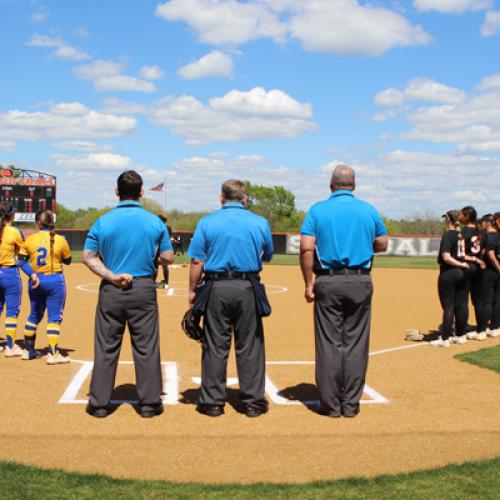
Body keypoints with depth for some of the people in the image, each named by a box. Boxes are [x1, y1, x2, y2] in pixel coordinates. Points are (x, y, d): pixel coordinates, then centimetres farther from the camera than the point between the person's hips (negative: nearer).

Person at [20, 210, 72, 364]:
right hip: (55, 281, -3)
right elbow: (68, 261, 4)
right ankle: (53, 354, 0)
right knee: (54, 317, 1)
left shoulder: (30, 239, -4)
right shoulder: (60, 240, -8)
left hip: (35, 280, 4)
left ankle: (28, 350, 27)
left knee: (34, 315, 19)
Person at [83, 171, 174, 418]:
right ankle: (149, 403, 12)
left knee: (106, 348, 8)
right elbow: (168, 258, 0)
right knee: (146, 347, 6)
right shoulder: (155, 222, -2)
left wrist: (111, 275, -10)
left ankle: (99, 403, 13)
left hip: (110, 292, 1)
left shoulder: (102, 222, -1)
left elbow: (88, 256, -5)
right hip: (144, 289, -1)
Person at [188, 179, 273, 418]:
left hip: (216, 289, 0)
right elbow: (267, 256, 15)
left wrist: (192, 290, 6)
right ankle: (253, 401, 12)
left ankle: (212, 401, 12)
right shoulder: (260, 223, 2)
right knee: (249, 346, 8)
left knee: (215, 346, 7)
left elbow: (197, 261, -2)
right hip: (248, 289, 1)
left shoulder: (207, 222, -1)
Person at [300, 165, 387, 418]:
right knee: (355, 343, 7)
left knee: (329, 343, 4)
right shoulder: (369, 210, 5)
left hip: (328, 282, -1)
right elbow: (382, 244, 13)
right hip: (360, 282, 1)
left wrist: (308, 283, -5)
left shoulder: (318, 210, -1)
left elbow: (306, 248, -10)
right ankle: (350, 404, 12)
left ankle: (330, 404, 8)